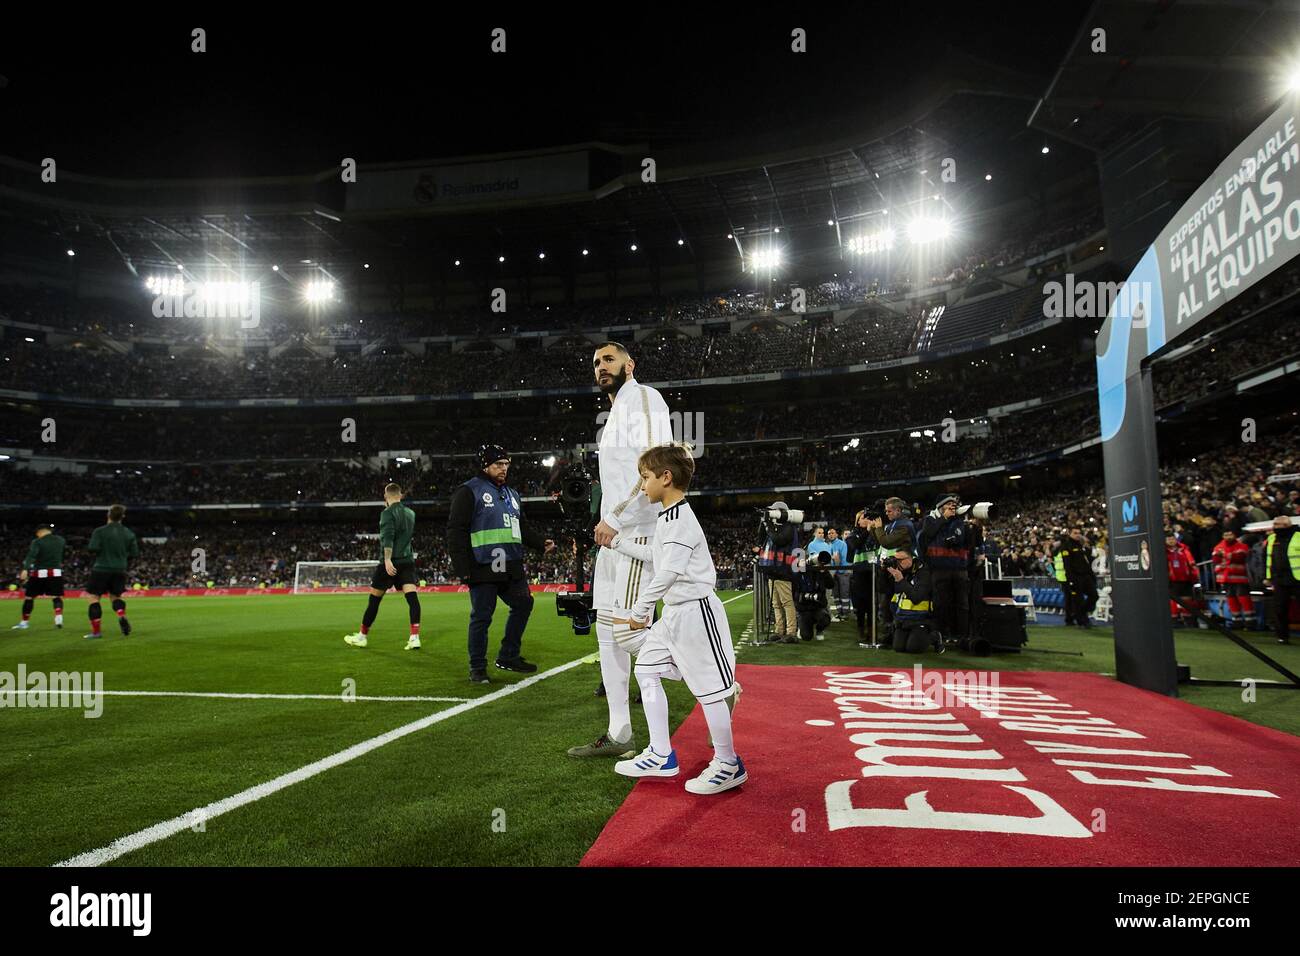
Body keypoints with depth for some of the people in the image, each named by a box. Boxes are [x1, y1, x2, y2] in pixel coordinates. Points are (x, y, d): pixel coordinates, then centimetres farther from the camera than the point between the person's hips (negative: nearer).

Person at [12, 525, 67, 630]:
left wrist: (25, 569, -31)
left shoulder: (37, 542, -6)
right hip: (56, 573, 3)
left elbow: (31, 555, -21)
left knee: (29, 597, 12)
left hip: (40, 573, -2)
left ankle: (24, 622, 17)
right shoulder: (60, 540, 6)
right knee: (57, 597, 6)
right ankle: (59, 618, -16)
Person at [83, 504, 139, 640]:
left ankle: (95, 631, 3)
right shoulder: (129, 533, 5)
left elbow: (92, 549, -16)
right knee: (115, 596, 18)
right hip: (120, 570, 4)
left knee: (94, 598, 4)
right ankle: (122, 616, -11)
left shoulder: (100, 531, -7)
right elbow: (135, 554, 5)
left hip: (102, 569, -4)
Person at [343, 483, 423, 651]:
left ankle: (362, 636, 20)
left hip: (390, 562, -5)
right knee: (412, 597, -7)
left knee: (374, 599, 8)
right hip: (407, 561, 5)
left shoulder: (387, 513, -7)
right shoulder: (411, 513, 12)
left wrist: (387, 559, -26)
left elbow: (388, 537, -20)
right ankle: (415, 637, -19)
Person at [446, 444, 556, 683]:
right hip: (483, 568, -7)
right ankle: (478, 668, 13)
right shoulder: (469, 491, -4)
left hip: (511, 567, 7)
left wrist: (542, 543, 8)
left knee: (523, 604, 7)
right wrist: (462, 568, -15)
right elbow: (456, 531, -9)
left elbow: (523, 528, 25)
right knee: (481, 617, -1)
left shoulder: (511, 494, 19)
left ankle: (508, 656, 22)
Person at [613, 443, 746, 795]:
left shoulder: (680, 517, -17)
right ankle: (661, 756, 20)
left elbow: (670, 571, -27)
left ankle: (728, 765, 14)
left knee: (709, 686, -2)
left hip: (695, 611, -11)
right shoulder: (667, 517, 14)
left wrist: (639, 610, -22)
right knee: (647, 669, 12)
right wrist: (645, 611, 20)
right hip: (674, 612, 11)